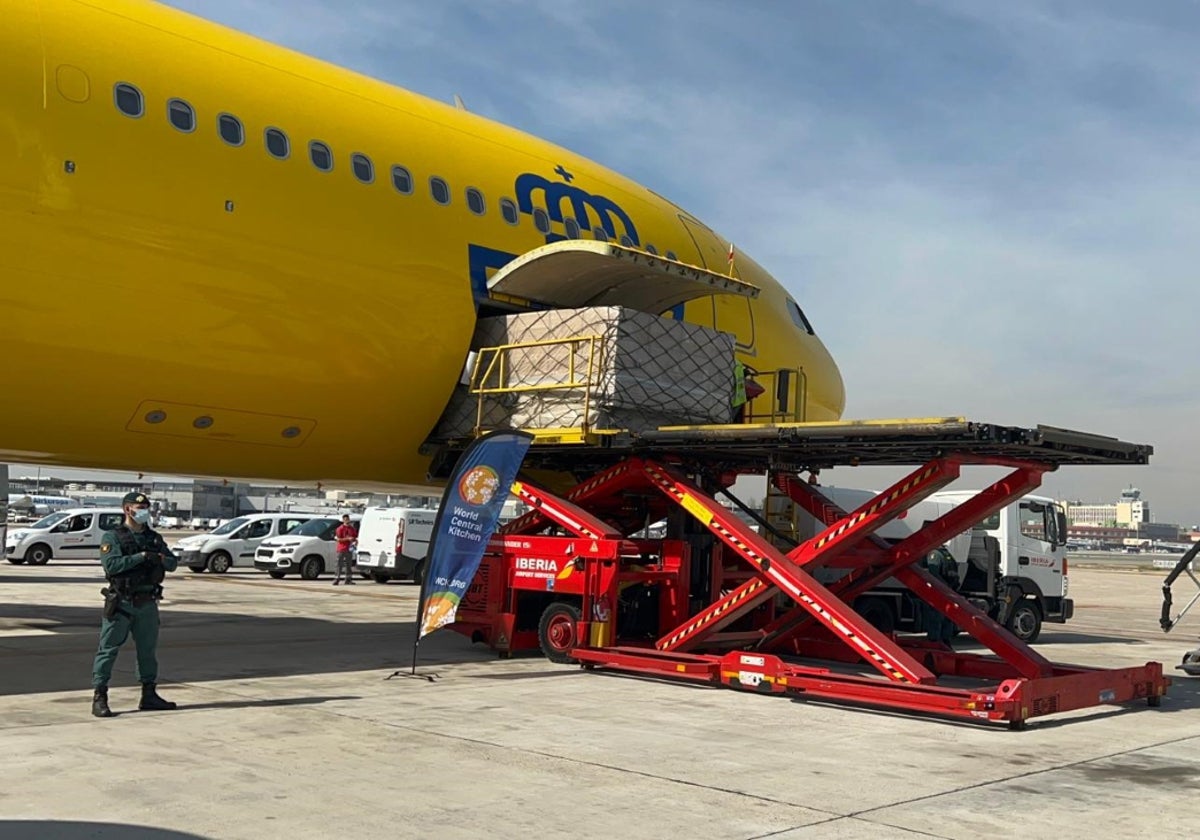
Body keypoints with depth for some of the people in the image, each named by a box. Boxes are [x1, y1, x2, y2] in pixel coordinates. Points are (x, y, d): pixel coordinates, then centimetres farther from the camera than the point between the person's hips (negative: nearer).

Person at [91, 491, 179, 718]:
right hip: (121, 603, -6)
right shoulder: (113, 537, -4)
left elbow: (173, 563, 9)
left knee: (148, 650, 12)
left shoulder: (154, 537, 13)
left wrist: (161, 558, -13)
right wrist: (141, 557, -22)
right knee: (108, 650, -3)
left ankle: (149, 696, 22)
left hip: (147, 603, 6)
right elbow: (111, 564, -19)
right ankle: (99, 698, 0)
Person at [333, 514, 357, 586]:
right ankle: (336, 579, -4)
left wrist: (355, 540, -3)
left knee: (349, 565, 8)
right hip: (341, 549, -5)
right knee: (339, 565, -6)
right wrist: (348, 539, -19)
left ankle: (348, 580, 13)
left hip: (349, 549, 5)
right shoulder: (340, 528, -5)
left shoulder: (352, 528, 10)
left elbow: (355, 537, 19)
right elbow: (338, 539, -11)